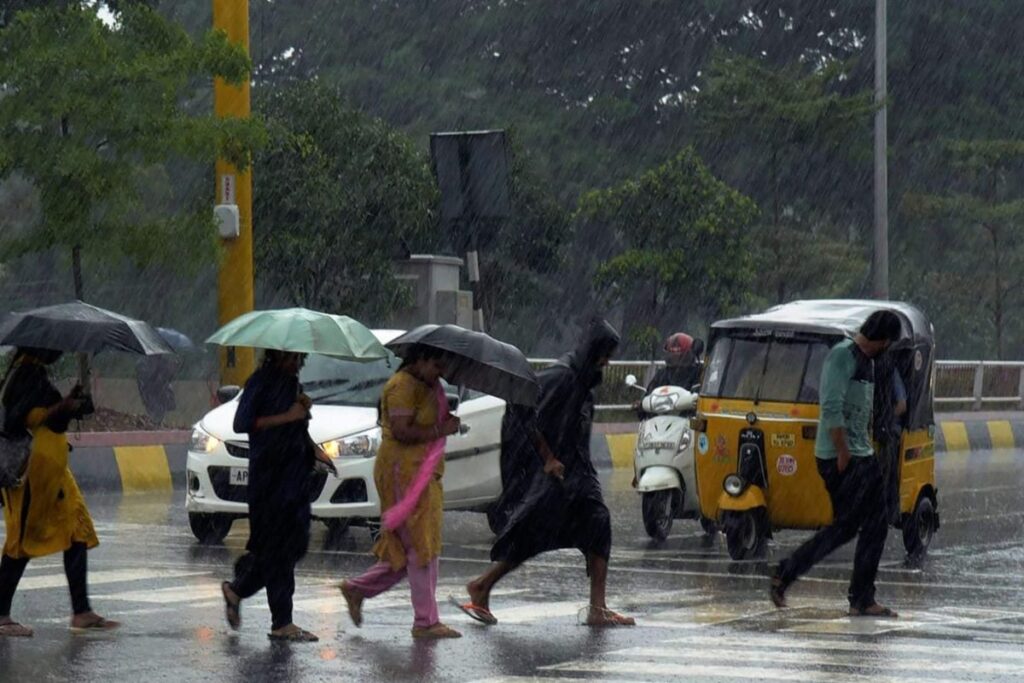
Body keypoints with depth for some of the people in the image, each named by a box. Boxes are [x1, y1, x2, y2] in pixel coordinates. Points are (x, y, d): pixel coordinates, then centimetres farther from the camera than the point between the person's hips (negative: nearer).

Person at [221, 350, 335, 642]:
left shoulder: (292, 383, 16)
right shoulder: (261, 382, -8)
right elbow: (241, 423, -16)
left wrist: (313, 449, 9)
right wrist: (286, 417, -19)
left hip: (295, 473, 8)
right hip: (270, 473, -8)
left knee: (294, 543, 7)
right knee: (278, 545, -6)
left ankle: (237, 590, 24)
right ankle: (282, 623, -2)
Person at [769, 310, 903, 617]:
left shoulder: (867, 362, 18)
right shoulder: (843, 355, -13)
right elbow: (832, 408, -20)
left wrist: (868, 448, 18)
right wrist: (843, 453, -21)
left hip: (863, 457, 10)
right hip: (840, 458, -10)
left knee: (876, 526, 5)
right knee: (845, 527, -8)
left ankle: (862, 600, 7)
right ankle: (784, 575, 1)